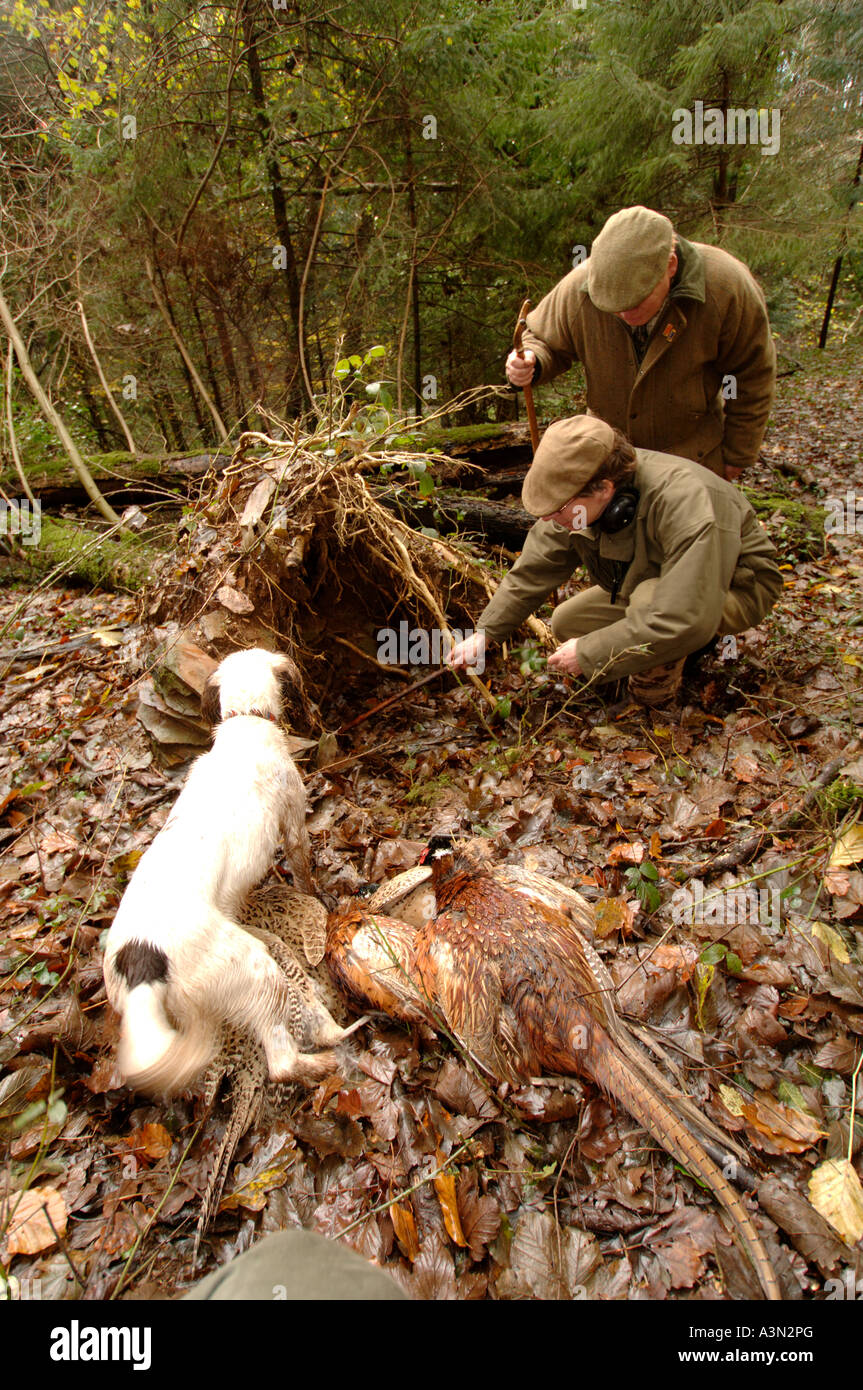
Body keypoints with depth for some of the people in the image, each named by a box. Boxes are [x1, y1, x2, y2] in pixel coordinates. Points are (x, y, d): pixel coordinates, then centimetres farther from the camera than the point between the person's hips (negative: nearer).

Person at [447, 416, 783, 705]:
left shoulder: (684, 501, -41)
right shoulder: (579, 497, -17)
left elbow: (684, 620, -46)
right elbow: (534, 569, -4)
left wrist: (589, 653, -36)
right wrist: (485, 632, -8)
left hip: (734, 585, -7)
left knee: (650, 596, -38)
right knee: (566, 624, 0)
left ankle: (659, 680, -8)